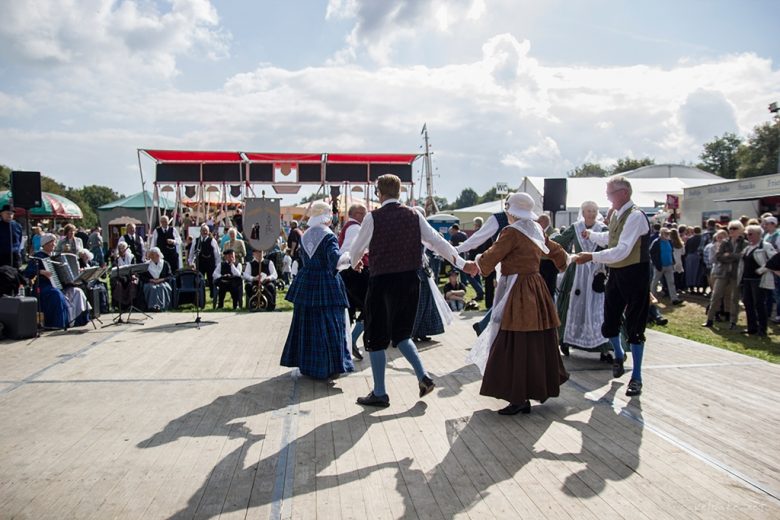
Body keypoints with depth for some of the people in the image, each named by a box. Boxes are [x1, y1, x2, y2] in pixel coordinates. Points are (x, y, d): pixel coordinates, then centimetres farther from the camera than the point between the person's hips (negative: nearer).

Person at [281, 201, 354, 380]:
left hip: (305, 284, 6)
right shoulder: (328, 236, -12)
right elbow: (335, 257, -25)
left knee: (306, 323, 13)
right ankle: (329, 365, 0)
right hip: (326, 285, -6)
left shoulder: (304, 236, 8)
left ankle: (306, 363, 20)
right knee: (329, 324, 0)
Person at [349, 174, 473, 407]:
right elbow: (437, 242, 2)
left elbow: (356, 249, 3)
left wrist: (355, 264, 25)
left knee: (377, 337, 8)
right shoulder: (414, 216, 3)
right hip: (410, 281, 5)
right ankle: (423, 376, 11)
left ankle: (379, 393, 14)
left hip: (382, 282, -5)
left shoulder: (373, 217, -8)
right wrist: (462, 263, 8)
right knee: (400, 333, 23)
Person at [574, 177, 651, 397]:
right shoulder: (616, 214, 8)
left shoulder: (635, 216, -19)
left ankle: (636, 377, 12)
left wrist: (592, 257, -30)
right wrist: (591, 235, 32)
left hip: (634, 274, -8)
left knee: (634, 327, 0)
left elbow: (622, 250, -29)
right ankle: (619, 356, 43)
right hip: (616, 273, 8)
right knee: (609, 323, 13)